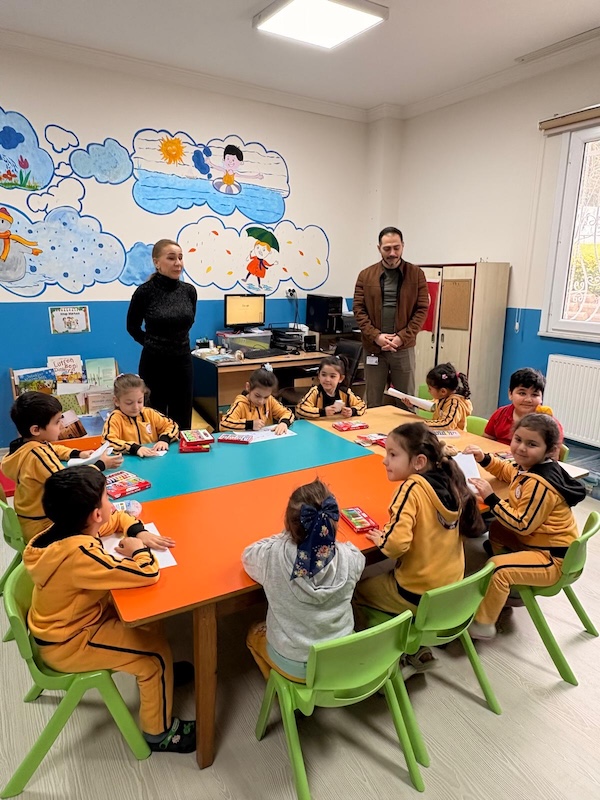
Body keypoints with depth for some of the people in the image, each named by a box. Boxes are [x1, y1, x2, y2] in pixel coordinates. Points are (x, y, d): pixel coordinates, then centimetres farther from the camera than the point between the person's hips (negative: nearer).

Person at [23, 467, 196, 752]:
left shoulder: (65, 530, -9)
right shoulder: (79, 553, -38)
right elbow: (148, 573, -40)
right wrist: (138, 549, -20)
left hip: (65, 626, 9)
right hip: (68, 645, -9)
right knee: (156, 652, -6)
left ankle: (160, 672, 35)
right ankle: (159, 732, 14)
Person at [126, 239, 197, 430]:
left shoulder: (189, 291, 0)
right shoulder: (145, 291, -11)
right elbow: (132, 327, 4)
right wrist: (152, 343, 10)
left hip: (182, 361, 4)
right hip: (154, 362, -3)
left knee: (182, 418, 11)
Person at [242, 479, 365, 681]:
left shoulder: (273, 557, -27)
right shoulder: (349, 558, -21)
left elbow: (247, 556, -2)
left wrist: (286, 537, 2)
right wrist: (324, 540, 13)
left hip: (293, 665, -1)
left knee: (254, 632, 29)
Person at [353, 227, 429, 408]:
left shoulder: (416, 274, 2)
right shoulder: (366, 275, 4)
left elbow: (421, 309, -2)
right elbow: (358, 309, 0)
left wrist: (402, 337, -13)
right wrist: (375, 336, -13)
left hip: (404, 347, 0)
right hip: (373, 347, 1)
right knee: (373, 403, 9)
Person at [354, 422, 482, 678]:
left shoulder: (412, 487, -23)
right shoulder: (449, 482, -3)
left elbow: (397, 543, -33)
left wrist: (380, 539, -10)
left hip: (419, 596, -7)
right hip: (453, 588, 7)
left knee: (354, 592, 13)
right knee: (378, 581, 29)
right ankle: (419, 651, 28)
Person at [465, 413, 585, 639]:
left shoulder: (539, 484, -29)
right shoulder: (531, 467, -1)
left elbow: (522, 525, -27)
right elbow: (508, 472, 22)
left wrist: (491, 498, -26)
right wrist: (484, 459, 7)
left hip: (553, 559, -10)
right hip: (539, 541, 11)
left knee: (497, 567, -22)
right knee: (497, 530, 20)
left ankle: (483, 625, -1)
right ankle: (510, 586, 32)